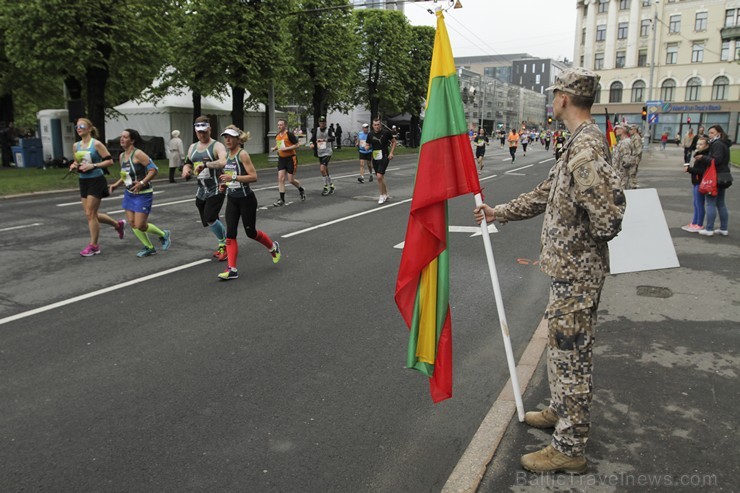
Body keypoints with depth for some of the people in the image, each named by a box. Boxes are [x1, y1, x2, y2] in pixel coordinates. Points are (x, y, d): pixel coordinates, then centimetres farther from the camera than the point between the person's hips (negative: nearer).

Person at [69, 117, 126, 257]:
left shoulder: (96, 144, -9)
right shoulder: (76, 146, 9)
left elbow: (110, 161, -11)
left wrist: (93, 165, -20)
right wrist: (74, 166, -1)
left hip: (96, 181, -7)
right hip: (83, 181, 7)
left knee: (90, 214, -6)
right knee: (91, 214, 9)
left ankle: (93, 245, 6)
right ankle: (118, 224, 31)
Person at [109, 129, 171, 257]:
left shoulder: (138, 154, -17)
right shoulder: (121, 156, 7)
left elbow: (154, 169, -20)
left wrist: (142, 183, -30)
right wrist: (116, 184, 6)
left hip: (143, 194, -8)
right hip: (129, 193, 8)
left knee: (140, 225, -9)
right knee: (132, 223, 6)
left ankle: (164, 234, 18)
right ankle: (149, 248, 21)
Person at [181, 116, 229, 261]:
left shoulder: (217, 146, -10)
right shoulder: (193, 147, 12)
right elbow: (188, 163, 24)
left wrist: (205, 164, -40)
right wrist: (186, 170, 0)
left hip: (216, 189, -7)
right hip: (201, 190, 7)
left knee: (210, 218, -18)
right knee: (208, 221, 11)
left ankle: (224, 245, 3)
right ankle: (223, 245, 29)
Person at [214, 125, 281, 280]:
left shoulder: (243, 154, -14)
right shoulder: (227, 155, 8)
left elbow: (253, 177, -22)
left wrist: (233, 177, -28)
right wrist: (225, 183, 3)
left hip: (246, 199, -6)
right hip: (232, 199, 7)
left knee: (251, 232, 6)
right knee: (230, 234, -2)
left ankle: (273, 247, 35)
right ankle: (232, 269, 0)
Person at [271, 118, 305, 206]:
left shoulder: (289, 134, -13)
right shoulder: (277, 136, 8)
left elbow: (297, 145, -14)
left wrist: (286, 148, -21)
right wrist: (275, 148, 4)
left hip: (291, 159, -6)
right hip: (281, 159, 6)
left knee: (291, 180, -1)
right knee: (280, 178, -4)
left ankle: (301, 190, 30)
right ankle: (282, 199, 0)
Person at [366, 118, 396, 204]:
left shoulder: (386, 132, -7)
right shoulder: (370, 134, 3)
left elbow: (394, 141, 6)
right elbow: (367, 145, 13)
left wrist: (391, 152, -5)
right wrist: (367, 147, -12)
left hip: (384, 157, -5)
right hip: (375, 158, 5)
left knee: (379, 176, -18)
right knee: (380, 177, 12)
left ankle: (382, 195, -3)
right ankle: (386, 195, 29)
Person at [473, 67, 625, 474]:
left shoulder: (587, 147, -22)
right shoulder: (580, 142, 12)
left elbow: (610, 207, -33)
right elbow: (547, 194, 20)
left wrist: (593, 239, -14)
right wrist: (499, 212, 21)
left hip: (576, 272, -10)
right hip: (570, 267, 10)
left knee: (570, 354, 0)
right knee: (562, 346, 23)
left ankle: (569, 449, 14)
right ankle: (560, 412, 42)